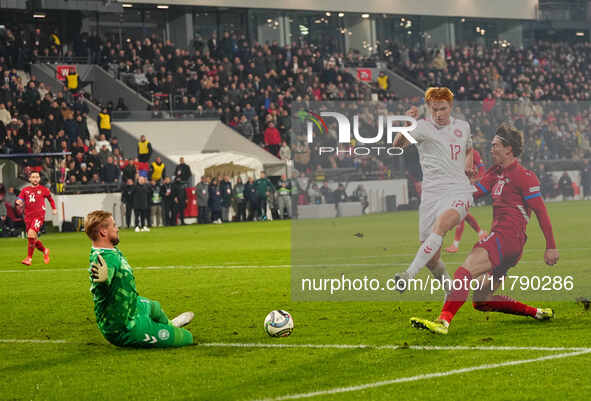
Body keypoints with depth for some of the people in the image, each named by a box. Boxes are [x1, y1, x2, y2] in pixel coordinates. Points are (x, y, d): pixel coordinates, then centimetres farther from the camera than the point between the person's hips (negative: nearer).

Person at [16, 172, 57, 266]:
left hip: (39, 215, -4)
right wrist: (19, 202, -20)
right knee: (33, 239, 7)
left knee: (31, 233, -25)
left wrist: (54, 208, 20)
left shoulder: (43, 189, 7)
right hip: (28, 216, 4)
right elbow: (19, 200, 3)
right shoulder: (25, 190, 11)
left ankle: (29, 258, -20)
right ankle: (45, 251, 37)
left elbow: (50, 198, 24)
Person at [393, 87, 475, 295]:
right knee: (431, 259, -1)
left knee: (440, 225, -33)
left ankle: (409, 274, -41)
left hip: (459, 191, 0)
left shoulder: (463, 126, 13)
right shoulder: (423, 127, 0)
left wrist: (468, 161, 13)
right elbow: (398, 144, -19)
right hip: (431, 194, 0)